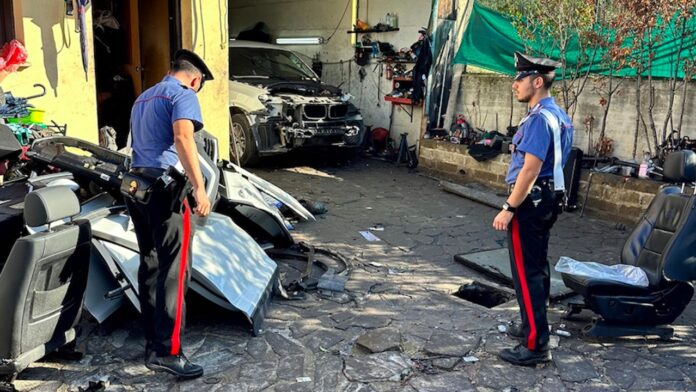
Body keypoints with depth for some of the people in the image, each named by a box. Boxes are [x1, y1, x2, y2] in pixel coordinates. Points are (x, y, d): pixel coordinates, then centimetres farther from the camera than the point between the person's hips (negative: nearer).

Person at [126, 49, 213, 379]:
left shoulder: (143, 98, 24)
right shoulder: (183, 95, -5)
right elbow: (182, 137, -23)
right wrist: (199, 187, -28)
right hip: (164, 186, -9)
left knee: (150, 264, 14)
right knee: (174, 268, -7)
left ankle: (152, 341, 22)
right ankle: (166, 351, -8)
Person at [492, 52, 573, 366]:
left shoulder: (540, 118, -19)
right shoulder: (558, 115, 12)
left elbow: (531, 169, -25)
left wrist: (509, 209, -22)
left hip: (530, 202, -10)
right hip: (547, 199, 10)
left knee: (526, 272, -5)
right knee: (537, 266, 19)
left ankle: (535, 345, 0)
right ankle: (534, 326, 33)